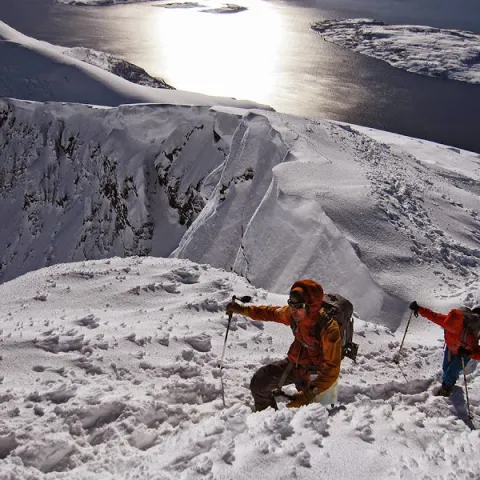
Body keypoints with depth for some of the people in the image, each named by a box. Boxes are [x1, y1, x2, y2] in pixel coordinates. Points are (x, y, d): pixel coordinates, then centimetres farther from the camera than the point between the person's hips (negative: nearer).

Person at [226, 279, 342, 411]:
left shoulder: (329, 330, -32)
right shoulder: (293, 314, -15)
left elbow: (331, 370, -30)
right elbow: (271, 313, 6)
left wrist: (309, 394, -38)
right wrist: (242, 309, 4)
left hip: (314, 373, -6)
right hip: (293, 363, 6)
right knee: (259, 382, 6)